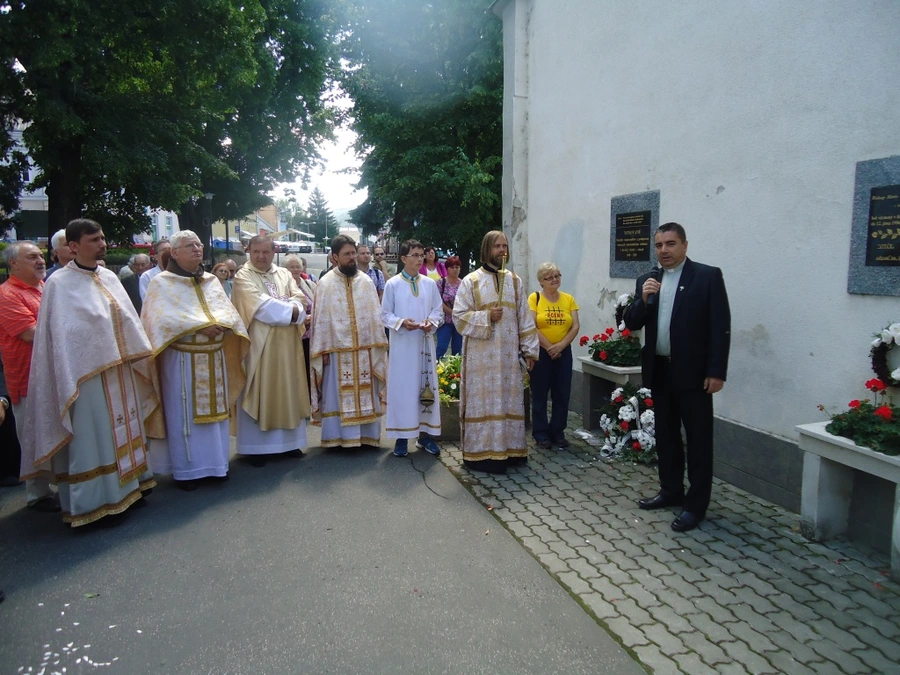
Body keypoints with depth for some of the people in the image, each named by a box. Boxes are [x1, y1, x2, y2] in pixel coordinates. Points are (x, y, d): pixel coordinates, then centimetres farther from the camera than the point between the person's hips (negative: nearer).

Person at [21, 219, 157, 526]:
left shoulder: (109, 277, 10)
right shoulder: (60, 283, -10)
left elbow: (128, 318, 14)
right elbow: (60, 335, -13)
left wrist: (142, 354, 12)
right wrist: (71, 380, -16)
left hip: (119, 369, 7)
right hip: (88, 372, -7)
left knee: (123, 429, 15)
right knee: (92, 435, 0)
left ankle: (126, 486, 28)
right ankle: (95, 501, 11)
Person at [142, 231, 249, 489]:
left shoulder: (212, 281, 13)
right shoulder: (162, 283, -2)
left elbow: (231, 314, 4)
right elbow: (164, 320, -16)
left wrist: (219, 324, -17)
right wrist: (202, 326, -20)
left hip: (214, 359, 5)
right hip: (182, 360, -5)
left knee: (214, 411, 10)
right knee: (183, 415, 2)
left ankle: (215, 463, 22)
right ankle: (185, 470, 13)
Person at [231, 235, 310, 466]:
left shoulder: (284, 274, 12)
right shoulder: (243, 276, -3)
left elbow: (300, 300, 0)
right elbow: (260, 304, -17)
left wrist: (276, 306, -17)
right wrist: (289, 309, -10)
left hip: (287, 344, 5)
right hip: (259, 345, -5)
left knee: (287, 391, 10)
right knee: (260, 394, 0)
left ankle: (288, 441, 21)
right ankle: (256, 446, 9)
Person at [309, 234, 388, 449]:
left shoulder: (366, 281, 6)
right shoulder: (325, 283, -1)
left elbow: (375, 315, 6)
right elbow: (320, 318, -3)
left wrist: (378, 346, 1)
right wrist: (322, 350, -7)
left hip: (365, 348, 3)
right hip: (337, 349, -2)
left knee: (366, 393, 8)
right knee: (337, 394, 4)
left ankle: (366, 435, 18)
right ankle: (336, 436, 14)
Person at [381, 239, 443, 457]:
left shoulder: (430, 284, 6)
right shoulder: (392, 284, -1)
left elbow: (438, 310, 9)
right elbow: (385, 314, -1)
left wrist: (431, 321, -12)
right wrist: (401, 322, -19)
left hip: (424, 343, 3)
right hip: (402, 344, -3)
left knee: (426, 387, 7)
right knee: (402, 387, 1)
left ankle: (425, 433, 18)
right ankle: (402, 436, 10)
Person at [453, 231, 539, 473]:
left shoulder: (515, 280, 11)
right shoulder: (471, 281, -1)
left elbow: (524, 317, 10)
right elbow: (459, 316, -5)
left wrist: (529, 349, 6)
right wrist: (486, 317, -18)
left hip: (508, 353, 4)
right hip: (481, 355, -4)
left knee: (509, 401, 8)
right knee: (483, 401, -1)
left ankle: (507, 449, 19)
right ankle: (481, 452, 6)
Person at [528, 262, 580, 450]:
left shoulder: (568, 299, 7)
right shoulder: (534, 298, -4)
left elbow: (575, 326, 2)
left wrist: (560, 345, -11)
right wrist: (549, 347, -14)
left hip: (563, 353, 4)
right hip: (541, 353, -3)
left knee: (562, 394, 8)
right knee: (540, 394, 3)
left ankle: (557, 432, 20)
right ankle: (541, 433, 13)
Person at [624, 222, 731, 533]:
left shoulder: (708, 276, -6)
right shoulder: (647, 281, 9)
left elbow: (720, 327, -10)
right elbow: (631, 323, 6)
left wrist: (717, 372, -15)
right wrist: (643, 299, -13)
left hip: (693, 372, -6)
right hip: (659, 371, 6)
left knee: (698, 440, 3)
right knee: (665, 435, 16)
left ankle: (696, 505, 12)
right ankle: (671, 491, 31)